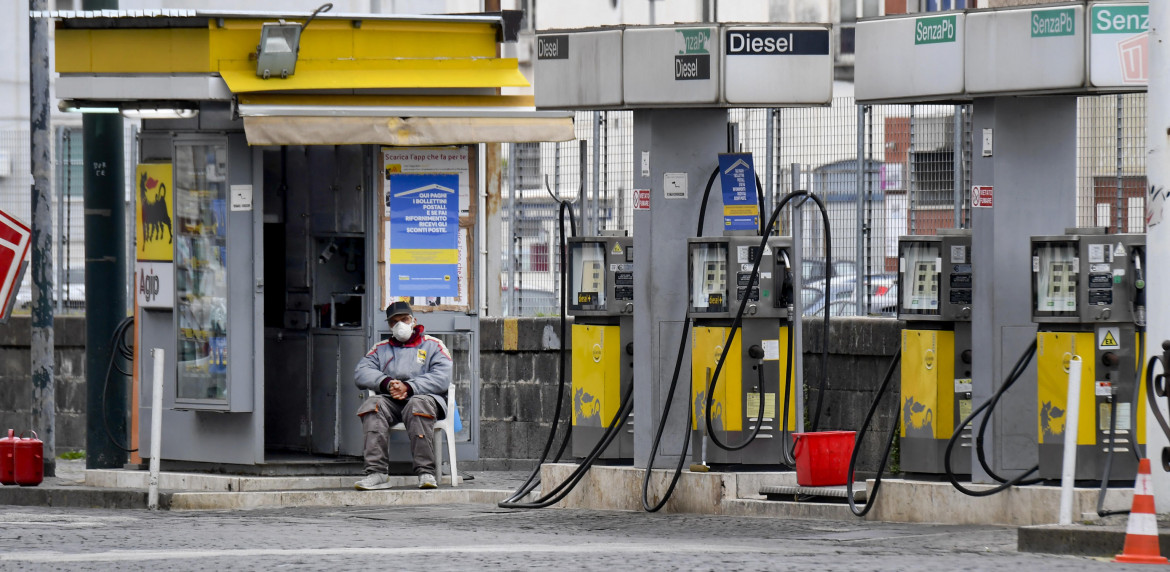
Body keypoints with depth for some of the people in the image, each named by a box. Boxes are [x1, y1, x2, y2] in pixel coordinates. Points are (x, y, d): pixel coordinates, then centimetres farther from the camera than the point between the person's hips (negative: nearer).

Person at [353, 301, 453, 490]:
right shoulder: (381, 349, 23)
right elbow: (361, 373, 5)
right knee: (372, 404, -30)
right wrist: (387, 383, -15)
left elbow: (441, 378, -5)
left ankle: (425, 472, -38)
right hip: (390, 401, 3)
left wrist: (408, 387, -17)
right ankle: (377, 473, -39)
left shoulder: (432, 345, 13)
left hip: (425, 397, -3)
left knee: (419, 404, -38)